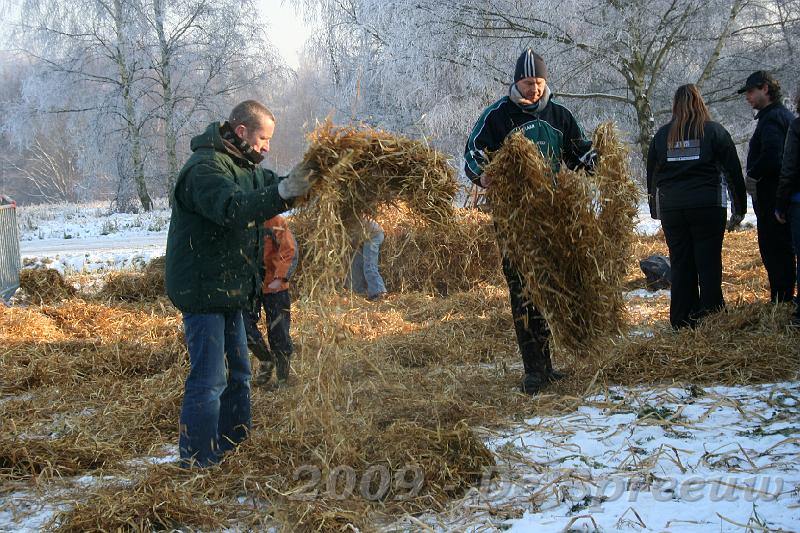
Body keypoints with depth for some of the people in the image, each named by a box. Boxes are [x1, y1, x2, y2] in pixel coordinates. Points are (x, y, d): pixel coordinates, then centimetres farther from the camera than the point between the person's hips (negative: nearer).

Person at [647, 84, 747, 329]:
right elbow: (734, 171, 2)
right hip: (708, 205, -3)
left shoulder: (662, 134, 9)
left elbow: (651, 174, 14)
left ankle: (682, 322, 12)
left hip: (671, 208, 3)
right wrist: (739, 208, 8)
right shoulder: (715, 131, 2)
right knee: (709, 263, 1)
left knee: (680, 264, 8)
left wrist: (656, 209, 22)